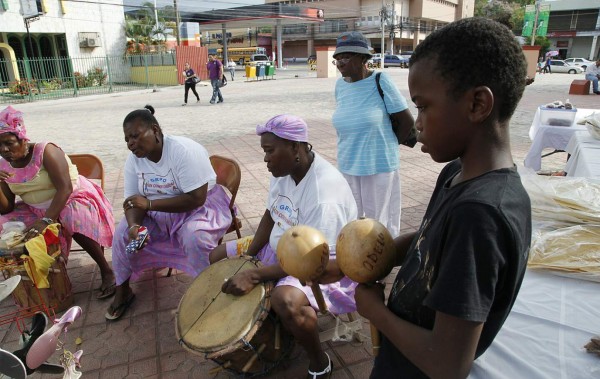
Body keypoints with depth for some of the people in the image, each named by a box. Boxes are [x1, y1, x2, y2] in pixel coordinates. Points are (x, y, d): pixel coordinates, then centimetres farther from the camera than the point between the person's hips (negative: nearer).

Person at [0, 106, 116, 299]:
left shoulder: (45, 151, -20)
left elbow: (65, 189, -29)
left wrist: (46, 220, -40)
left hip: (73, 199, -7)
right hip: (37, 209, 7)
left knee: (75, 220, -37)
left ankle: (106, 271, -21)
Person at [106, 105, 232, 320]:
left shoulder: (184, 151, -26)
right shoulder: (134, 159, -6)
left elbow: (196, 198, -30)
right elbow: (132, 201, -5)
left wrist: (150, 204, -29)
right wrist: (134, 226, -28)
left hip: (200, 206, -6)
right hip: (158, 213, 6)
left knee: (196, 237, -34)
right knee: (122, 232, -9)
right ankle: (122, 291, 14)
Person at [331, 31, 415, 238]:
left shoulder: (380, 81, -12)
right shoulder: (340, 85, 3)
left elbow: (407, 121, -7)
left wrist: (387, 145, 5)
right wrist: (353, 148, 14)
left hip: (379, 166, -5)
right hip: (347, 166, 5)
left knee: (380, 225, 8)